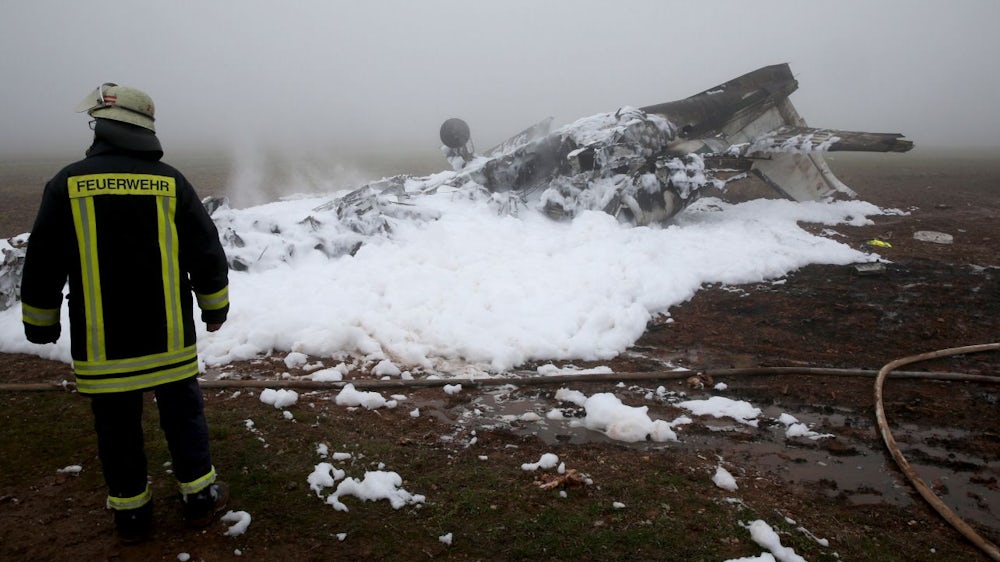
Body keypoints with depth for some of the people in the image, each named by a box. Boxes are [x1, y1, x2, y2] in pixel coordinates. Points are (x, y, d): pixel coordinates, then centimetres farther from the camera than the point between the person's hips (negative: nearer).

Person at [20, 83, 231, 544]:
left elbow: (42, 265, 0)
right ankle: (200, 498, 23)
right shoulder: (171, 181, -4)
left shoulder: (68, 184, -6)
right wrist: (215, 307, 14)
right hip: (169, 336, 1)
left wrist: (41, 323, 14)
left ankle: (131, 514, 24)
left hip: (102, 343, 0)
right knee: (183, 414, 14)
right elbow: (207, 254, 0)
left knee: (117, 427, 12)